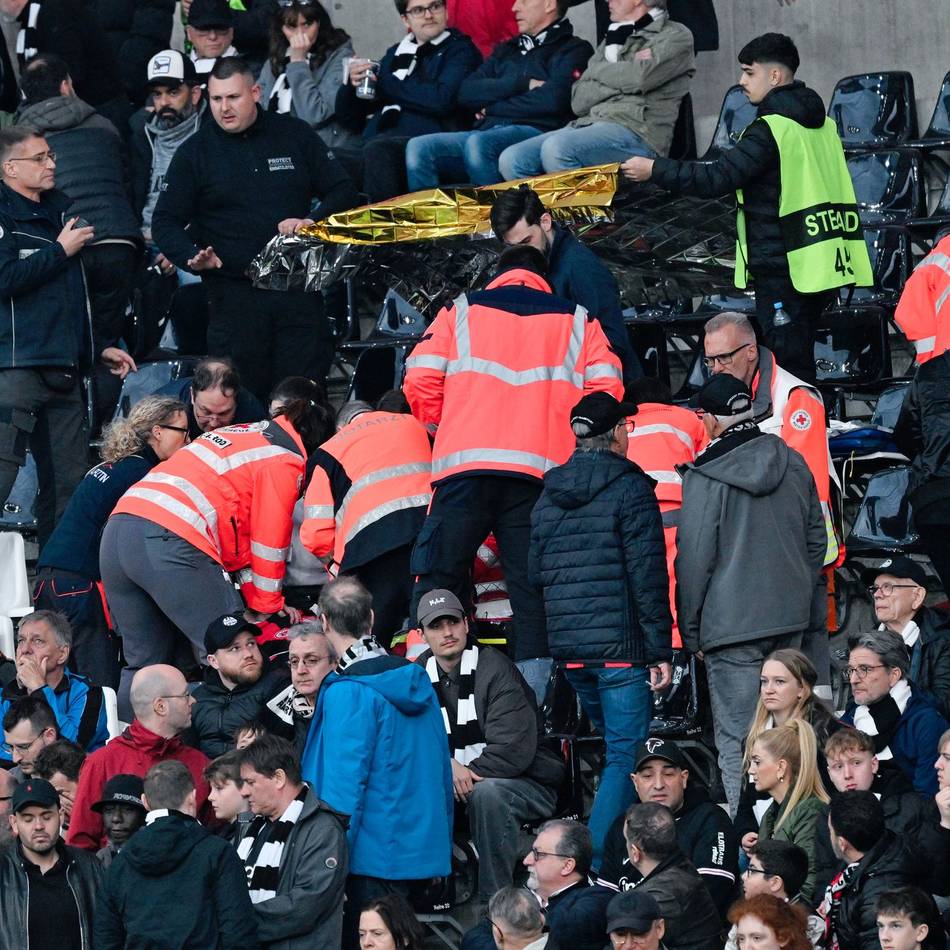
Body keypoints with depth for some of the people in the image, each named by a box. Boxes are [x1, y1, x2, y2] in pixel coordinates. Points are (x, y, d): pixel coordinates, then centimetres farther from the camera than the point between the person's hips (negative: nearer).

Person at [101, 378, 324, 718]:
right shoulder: (285, 460, 5)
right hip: (171, 543, -9)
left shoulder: (247, 434, 31)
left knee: (143, 662, 17)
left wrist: (258, 599, 31)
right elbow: (269, 541, 8)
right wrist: (265, 607, 21)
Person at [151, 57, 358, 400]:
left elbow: (343, 192, 11)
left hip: (298, 290, 1)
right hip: (234, 292, -1)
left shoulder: (295, 136, 9)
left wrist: (311, 222, -9)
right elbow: (165, 222, 6)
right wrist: (192, 257, -14)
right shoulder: (194, 152, 6)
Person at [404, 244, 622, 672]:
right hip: (542, 472, 1)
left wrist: (441, 428, 25)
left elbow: (420, 383, 7)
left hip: (466, 463, -1)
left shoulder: (461, 313, 16)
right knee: (532, 593, 2)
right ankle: (535, 696, -6)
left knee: (438, 578, 4)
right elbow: (607, 392, 7)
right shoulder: (578, 323, 18)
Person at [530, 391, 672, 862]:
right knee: (626, 755, -5)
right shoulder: (629, 487, -8)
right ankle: (599, 861, -15)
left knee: (617, 746, 22)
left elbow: (535, 572, 16)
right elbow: (648, 574, -12)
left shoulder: (549, 494, 12)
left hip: (569, 647, 7)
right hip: (620, 645, -7)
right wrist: (659, 650, -11)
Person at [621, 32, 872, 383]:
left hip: (783, 270, -9)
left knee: (789, 370, -8)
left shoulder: (771, 129, -13)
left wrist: (654, 170, -12)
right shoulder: (823, 124, 14)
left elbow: (718, 178, -18)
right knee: (800, 365, 13)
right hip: (821, 268, 9)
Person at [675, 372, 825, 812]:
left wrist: (690, 629, 1)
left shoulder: (706, 476, -11)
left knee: (736, 738, -4)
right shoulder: (793, 464, 7)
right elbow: (816, 541, 16)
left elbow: (694, 558, -8)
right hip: (791, 617, 6)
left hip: (732, 623, -6)